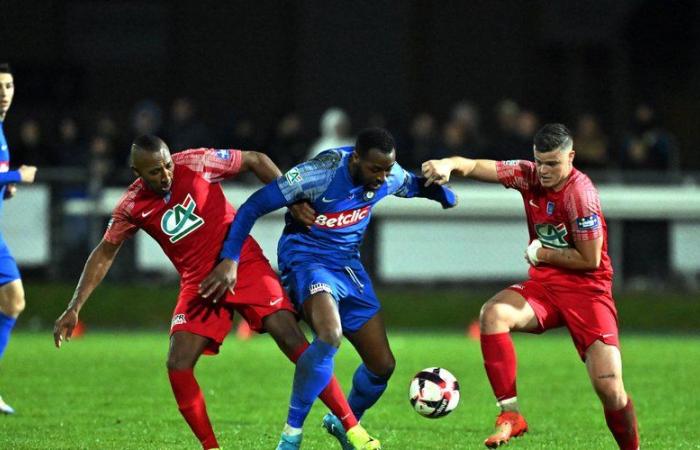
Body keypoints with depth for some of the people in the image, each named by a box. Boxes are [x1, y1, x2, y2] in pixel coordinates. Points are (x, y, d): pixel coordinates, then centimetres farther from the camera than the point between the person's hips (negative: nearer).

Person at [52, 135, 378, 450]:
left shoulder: (198, 163, -12)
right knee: (178, 366, -12)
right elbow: (104, 254, 9)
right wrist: (74, 309, 4)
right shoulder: (132, 207, -5)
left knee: (292, 340, -16)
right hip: (199, 284, 3)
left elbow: (255, 160, 1)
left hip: (245, 265, -3)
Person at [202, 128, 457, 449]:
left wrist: (441, 192, -6)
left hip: (349, 266, 7)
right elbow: (253, 207, -20)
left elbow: (413, 185, 17)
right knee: (330, 336, -35)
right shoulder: (319, 174, -26)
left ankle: (343, 423, 36)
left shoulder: (390, 176, -8)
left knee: (382, 365, 5)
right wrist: (230, 260, -26)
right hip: (307, 260, -7)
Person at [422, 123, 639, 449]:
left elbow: (590, 259, -16)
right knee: (493, 314, -26)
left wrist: (541, 254, -8)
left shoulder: (580, 193, -18)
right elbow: (476, 167, -5)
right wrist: (449, 165, -26)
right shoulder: (529, 175, -2)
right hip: (543, 286, 5)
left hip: (587, 288, -5)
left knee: (609, 388, -15)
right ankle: (510, 415, -20)